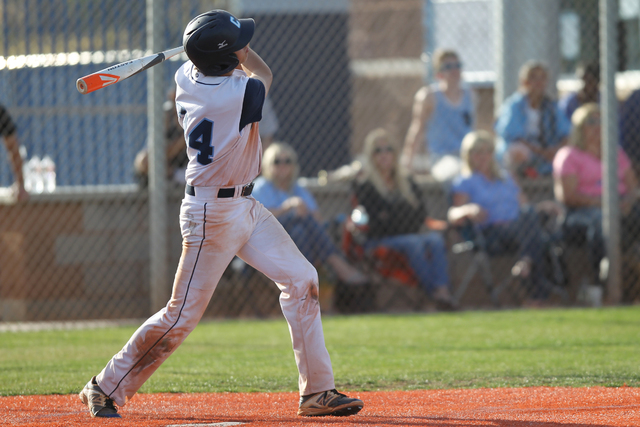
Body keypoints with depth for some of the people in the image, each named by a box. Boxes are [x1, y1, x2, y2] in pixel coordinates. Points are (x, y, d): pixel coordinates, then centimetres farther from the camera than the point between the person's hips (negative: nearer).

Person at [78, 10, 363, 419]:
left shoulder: (187, 78, -3)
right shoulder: (242, 93, -25)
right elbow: (262, 74, 0)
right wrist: (241, 52, 12)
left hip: (245, 207, 10)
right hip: (213, 214, -10)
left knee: (301, 279, 6)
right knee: (183, 314, -3)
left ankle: (317, 392, 10)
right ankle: (106, 388, 10)